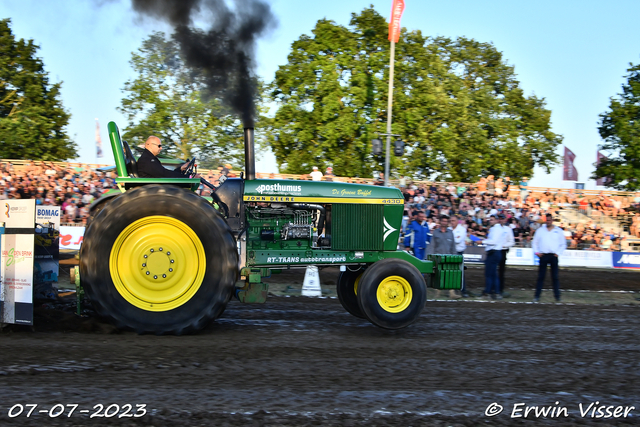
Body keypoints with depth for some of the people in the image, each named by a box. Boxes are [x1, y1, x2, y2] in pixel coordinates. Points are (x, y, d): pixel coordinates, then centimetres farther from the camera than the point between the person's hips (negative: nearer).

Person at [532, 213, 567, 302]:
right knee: (541, 276, -1)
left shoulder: (558, 231, 9)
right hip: (543, 255, 1)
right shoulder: (540, 230, 11)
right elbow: (534, 242, 14)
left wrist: (558, 253, -1)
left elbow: (563, 244, 11)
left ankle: (557, 295, 4)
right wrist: (536, 252, 0)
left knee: (555, 277, -1)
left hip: (553, 256, -1)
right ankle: (537, 296, -1)